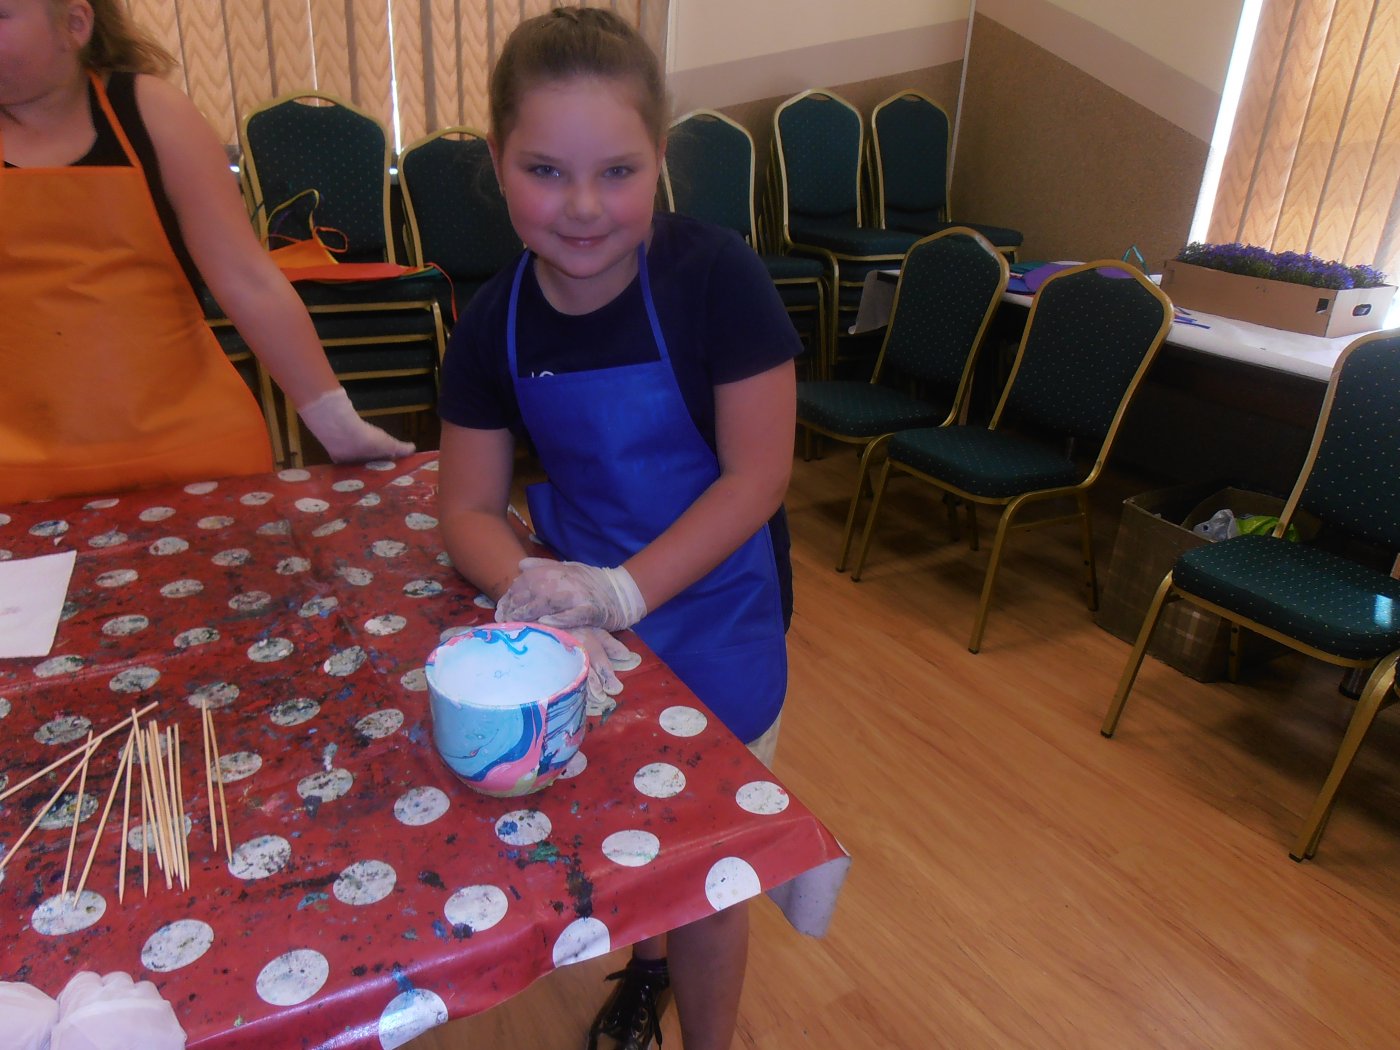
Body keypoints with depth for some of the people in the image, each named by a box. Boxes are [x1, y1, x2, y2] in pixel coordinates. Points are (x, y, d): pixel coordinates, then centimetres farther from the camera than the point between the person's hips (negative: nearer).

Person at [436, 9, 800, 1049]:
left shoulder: (716, 275, -21)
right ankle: (646, 961, 59)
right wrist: (535, 590, -25)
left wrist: (623, 591, -26)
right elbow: (470, 507, -5)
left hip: (714, 614, -4)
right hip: (585, 607, 4)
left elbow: (757, 476, -20)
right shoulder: (496, 321, -9)